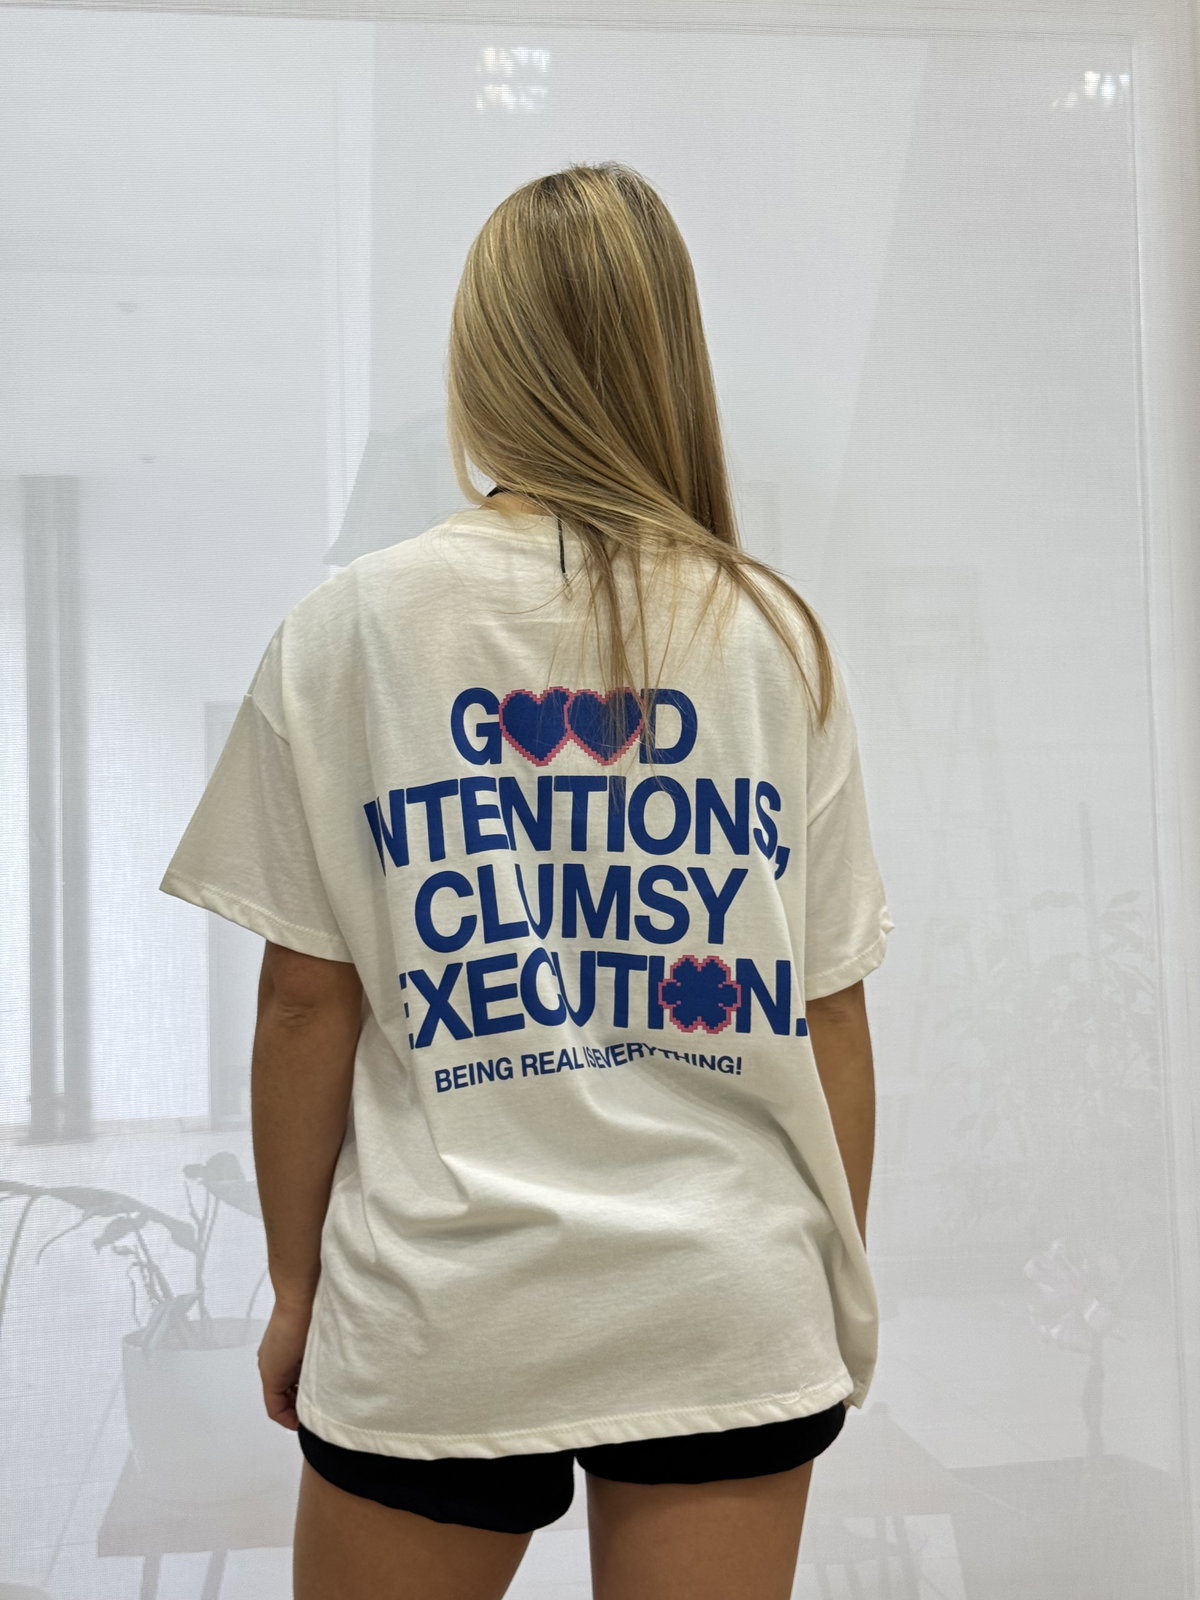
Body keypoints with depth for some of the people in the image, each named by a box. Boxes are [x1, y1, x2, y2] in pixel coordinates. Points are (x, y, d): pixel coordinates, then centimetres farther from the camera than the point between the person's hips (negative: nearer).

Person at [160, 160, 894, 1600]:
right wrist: (841, 1289, 14)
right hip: (733, 1315, 1)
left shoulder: (354, 626, -4)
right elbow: (830, 1009, 2)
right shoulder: (776, 634, 0)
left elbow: (305, 1000, -3)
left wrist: (297, 1285, 9)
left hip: (443, 1316, -1)